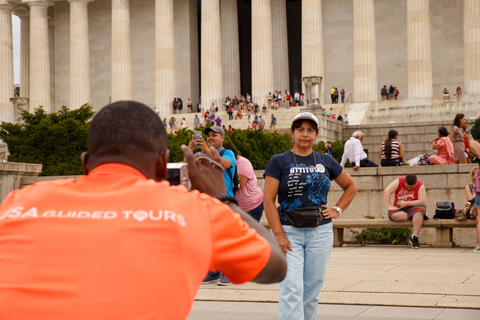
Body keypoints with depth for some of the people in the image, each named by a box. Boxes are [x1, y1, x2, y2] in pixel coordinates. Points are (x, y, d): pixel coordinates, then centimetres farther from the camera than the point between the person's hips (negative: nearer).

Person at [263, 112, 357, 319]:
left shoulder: (326, 162, 9)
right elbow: (268, 200, -6)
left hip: (320, 232, 3)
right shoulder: (279, 161, 0)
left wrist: (337, 210, 8)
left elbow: (351, 187, 23)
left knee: (312, 289, 9)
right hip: (289, 232, -3)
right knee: (291, 289, -12)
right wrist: (279, 235, -14)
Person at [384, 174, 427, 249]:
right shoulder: (399, 182, -8)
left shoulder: (420, 186, -10)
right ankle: (420, 216, -24)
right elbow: (386, 192, -15)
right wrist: (389, 206, -24)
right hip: (399, 208, 1)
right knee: (393, 215, -34)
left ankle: (414, 237, -38)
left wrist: (406, 203, -23)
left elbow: (422, 201, -18)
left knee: (419, 211, -37)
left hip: (413, 207, -1)